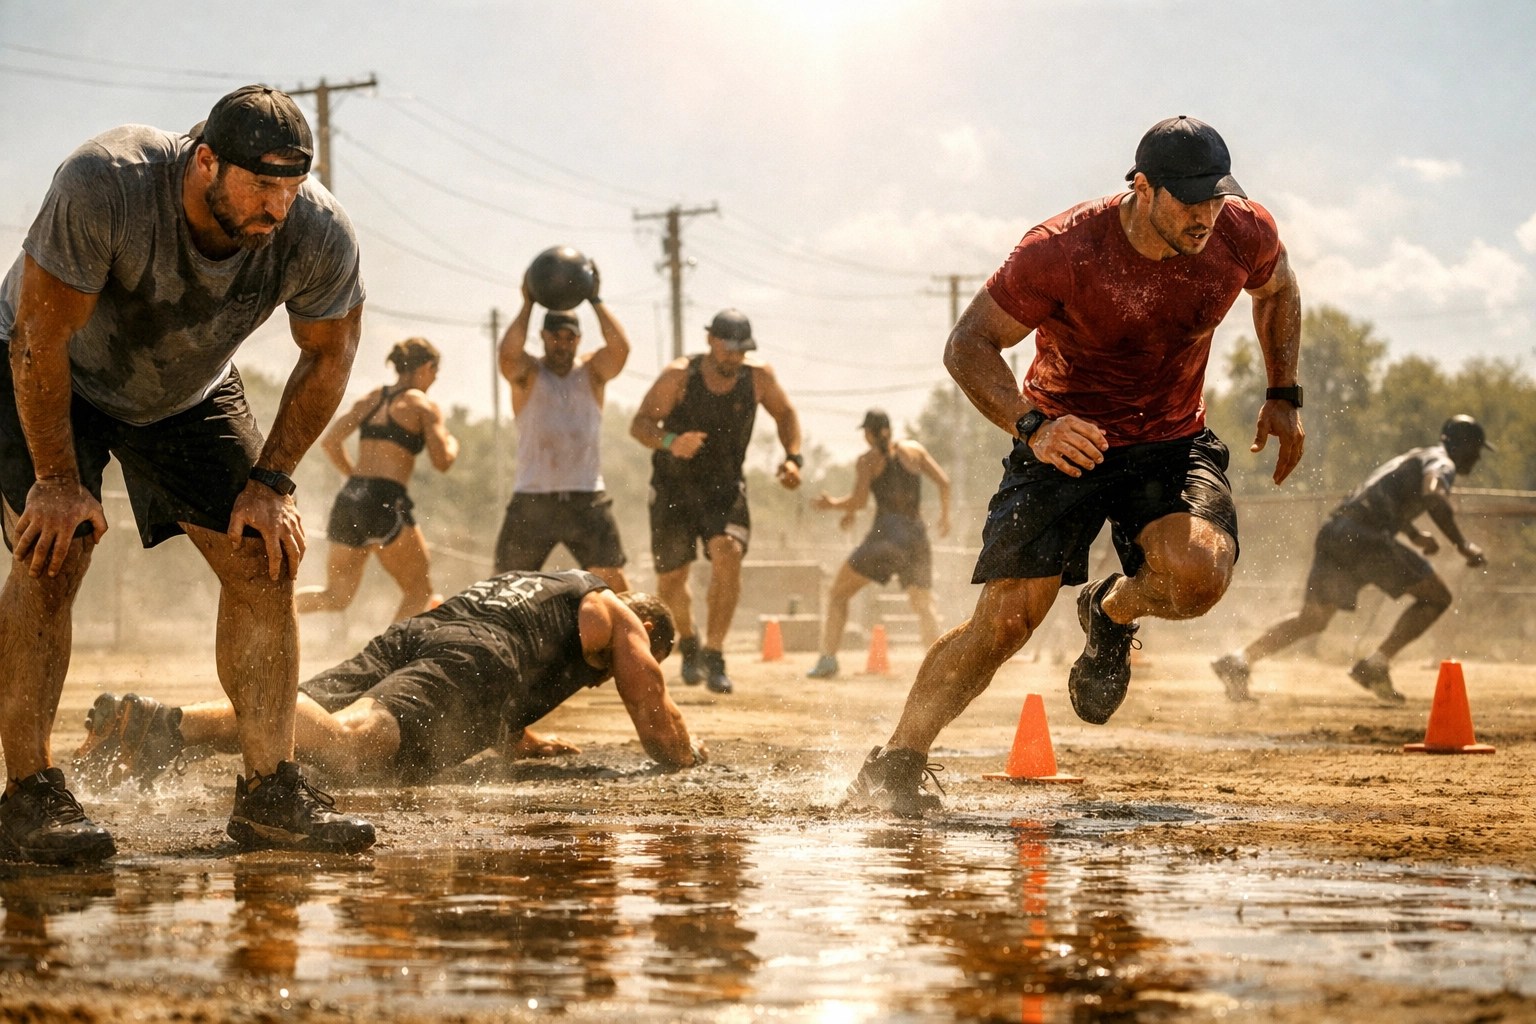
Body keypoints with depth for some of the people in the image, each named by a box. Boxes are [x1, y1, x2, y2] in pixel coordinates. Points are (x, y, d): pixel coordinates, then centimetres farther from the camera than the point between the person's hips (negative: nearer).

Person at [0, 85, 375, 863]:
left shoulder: (320, 235, -26)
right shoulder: (103, 186, -39)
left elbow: (327, 358, -8)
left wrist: (269, 483, -9)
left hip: (190, 391, 4)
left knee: (263, 558, -7)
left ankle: (270, 787, -1)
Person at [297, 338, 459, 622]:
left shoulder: (371, 399, 17)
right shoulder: (423, 406, 1)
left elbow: (330, 441, 11)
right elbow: (442, 461, -5)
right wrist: (452, 444, 17)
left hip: (349, 499, 6)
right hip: (385, 502, -6)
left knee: (335, 597, 13)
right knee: (419, 591, 8)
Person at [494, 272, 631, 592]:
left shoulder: (591, 370, 7)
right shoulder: (527, 373, 3)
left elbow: (620, 347, -12)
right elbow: (508, 352, -20)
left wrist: (595, 301, -8)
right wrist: (527, 305, -12)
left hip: (586, 498, 1)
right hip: (532, 501, 0)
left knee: (612, 578, -7)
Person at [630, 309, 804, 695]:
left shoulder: (759, 376, -8)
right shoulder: (679, 376, -16)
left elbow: (785, 414, 10)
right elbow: (639, 424, -18)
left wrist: (793, 458, -5)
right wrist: (670, 442, -38)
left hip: (725, 486, 1)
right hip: (673, 486, -1)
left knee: (728, 554, -26)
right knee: (670, 579, 5)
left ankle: (713, 655, -19)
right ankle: (688, 642, 38)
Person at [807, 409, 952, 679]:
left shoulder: (868, 460, 5)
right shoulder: (913, 449, 15)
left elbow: (860, 500, -6)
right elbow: (943, 481, 9)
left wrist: (833, 504, 11)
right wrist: (945, 515, 23)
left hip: (886, 534, -3)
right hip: (918, 537, 3)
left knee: (838, 594, 9)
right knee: (924, 607, 4)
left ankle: (828, 659, -3)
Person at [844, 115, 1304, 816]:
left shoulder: (1244, 233, -11)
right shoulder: (1060, 250, -24)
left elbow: (1277, 290, 14)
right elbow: (968, 346, -17)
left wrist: (1283, 396, 9)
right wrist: (1030, 427, -32)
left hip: (1173, 443, 3)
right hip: (1065, 440, -3)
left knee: (1200, 573, -28)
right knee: (1005, 620, -15)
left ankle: (1113, 611, 7)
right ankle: (896, 765, 2)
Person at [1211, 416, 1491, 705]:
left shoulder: (1413, 458, 32)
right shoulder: (1442, 463, 4)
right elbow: (1432, 495, -19)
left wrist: (1414, 534, 50)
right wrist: (1462, 545, -15)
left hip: (1334, 532, 9)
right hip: (1366, 537, -9)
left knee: (1312, 618, 10)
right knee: (1437, 597, 2)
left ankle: (1239, 660, -6)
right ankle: (1376, 665, -7)